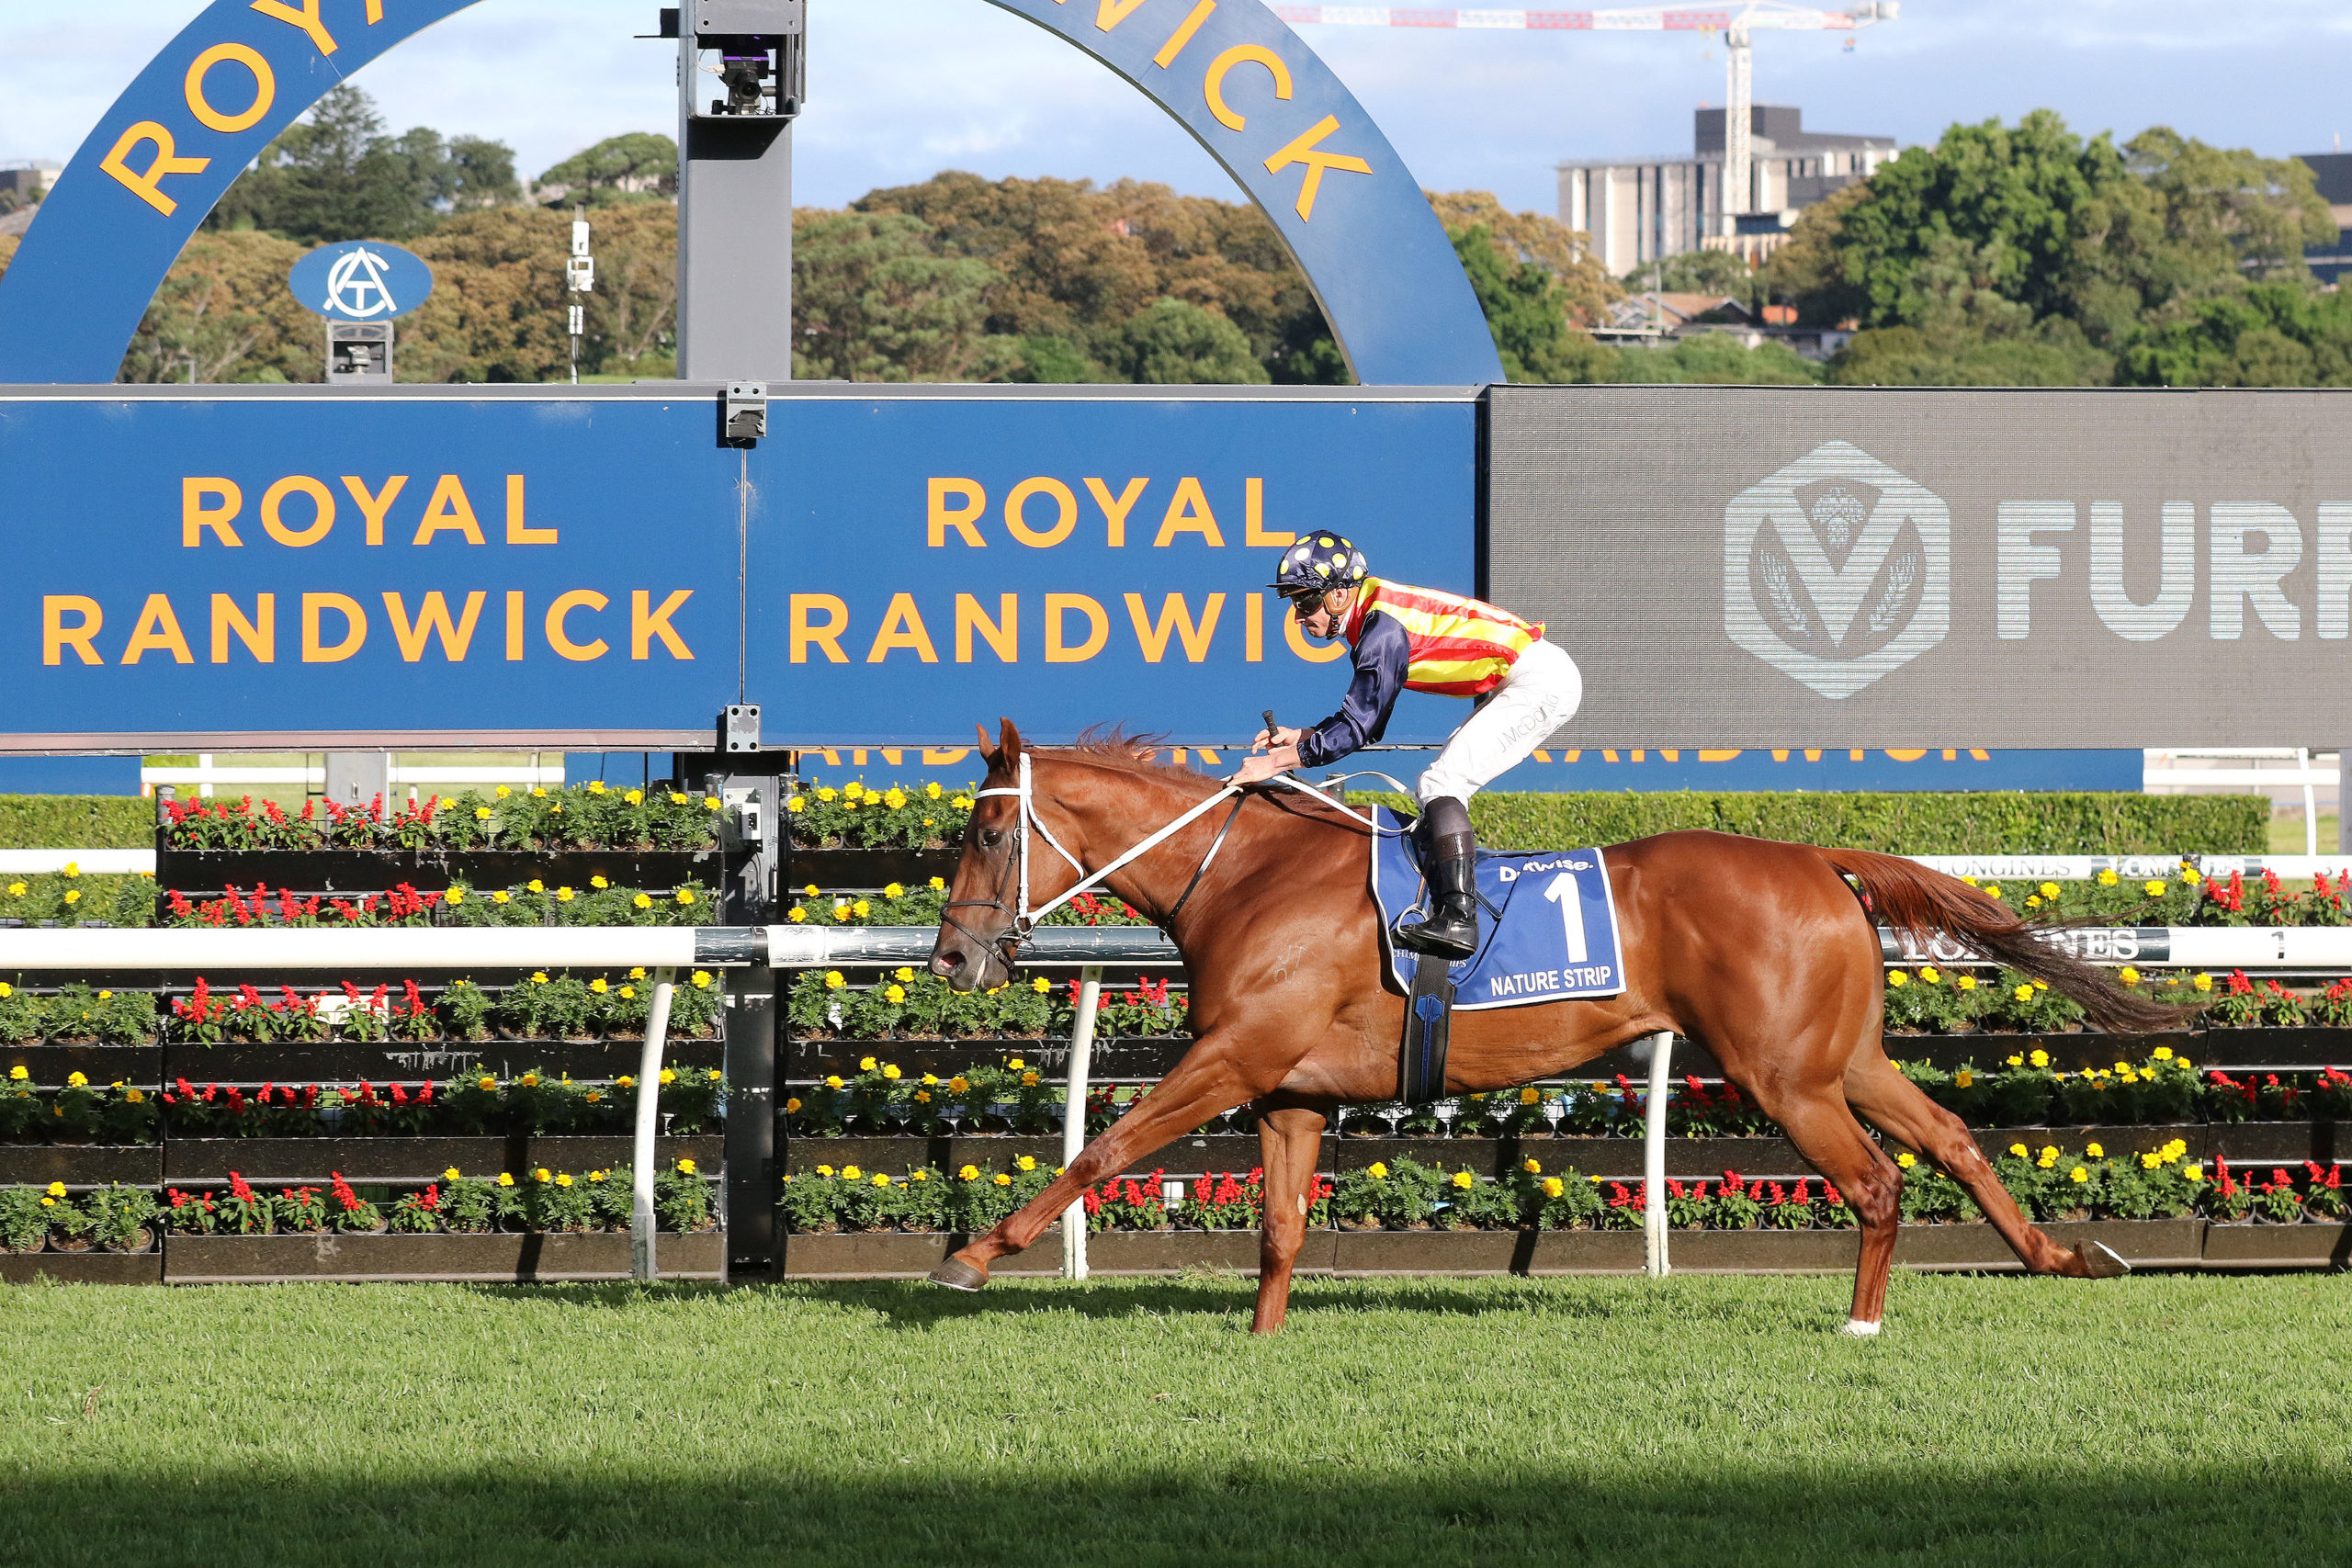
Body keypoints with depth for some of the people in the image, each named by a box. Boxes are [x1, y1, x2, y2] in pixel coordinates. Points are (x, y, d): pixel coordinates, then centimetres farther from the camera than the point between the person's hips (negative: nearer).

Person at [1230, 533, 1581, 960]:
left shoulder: (1384, 629, -19)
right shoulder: (1375, 619, 12)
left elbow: (1356, 728, -21)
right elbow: (1364, 722, 17)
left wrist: (1275, 762, -20)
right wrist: (1298, 736, 5)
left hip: (1542, 681, -10)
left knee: (1440, 785, -16)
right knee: (1442, 790, 11)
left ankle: (1458, 918, -25)